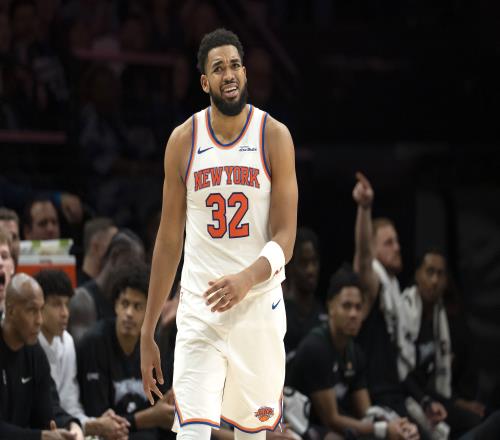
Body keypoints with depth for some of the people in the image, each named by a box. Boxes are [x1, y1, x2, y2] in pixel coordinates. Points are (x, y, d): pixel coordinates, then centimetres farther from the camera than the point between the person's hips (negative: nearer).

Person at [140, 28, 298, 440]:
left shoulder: (274, 136, -3)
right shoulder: (184, 141, 2)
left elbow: (285, 238, -7)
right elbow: (169, 239, 8)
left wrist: (247, 278, -28)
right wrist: (148, 331, 7)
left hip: (260, 305, 0)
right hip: (199, 308, 0)